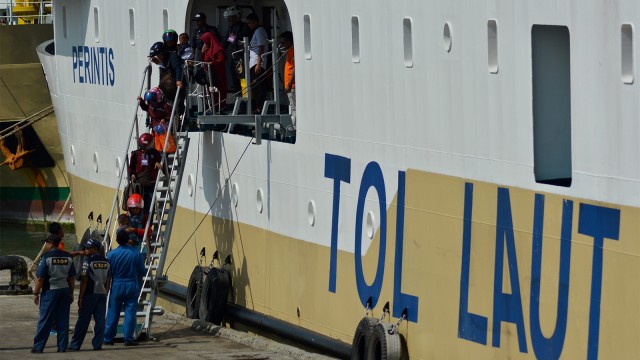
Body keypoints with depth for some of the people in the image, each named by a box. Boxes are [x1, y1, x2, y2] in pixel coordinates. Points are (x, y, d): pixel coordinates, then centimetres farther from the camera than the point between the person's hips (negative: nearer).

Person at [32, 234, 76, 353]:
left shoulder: (47, 257, -11)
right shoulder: (68, 257, 6)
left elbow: (40, 278, -10)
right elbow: (72, 277, 11)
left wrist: (36, 293, -3)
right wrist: (71, 293, 19)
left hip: (50, 291, -5)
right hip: (65, 290, 5)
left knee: (45, 321, 0)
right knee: (63, 320, 8)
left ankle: (38, 346, 2)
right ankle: (62, 346, 7)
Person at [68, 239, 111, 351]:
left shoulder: (88, 261, -10)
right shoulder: (106, 262, 8)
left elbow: (84, 280, -12)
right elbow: (108, 281, 11)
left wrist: (80, 297, -8)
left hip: (90, 294, -5)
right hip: (102, 294, 5)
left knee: (83, 320, 0)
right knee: (100, 320, 4)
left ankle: (75, 345, 5)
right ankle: (97, 344, 2)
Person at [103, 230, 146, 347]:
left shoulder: (111, 254, -8)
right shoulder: (135, 254, -7)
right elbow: (142, 272, 2)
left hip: (117, 285, 0)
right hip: (132, 285, 0)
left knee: (113, 312, 7)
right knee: (130, 312, 3)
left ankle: (108, 338, 12)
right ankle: (128, 339, 1)